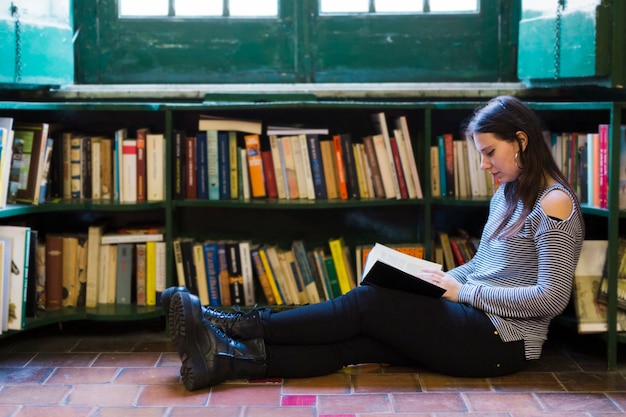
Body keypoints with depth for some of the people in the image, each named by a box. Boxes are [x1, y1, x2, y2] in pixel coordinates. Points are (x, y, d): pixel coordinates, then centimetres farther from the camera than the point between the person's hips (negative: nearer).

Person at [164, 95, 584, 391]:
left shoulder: (554, 202, -10)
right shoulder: (506, 195, 18)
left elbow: (551, 299, -17)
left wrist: (464, 292, -15)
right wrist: (435, 280, 4)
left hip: (502, 339, -8)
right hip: (476, 323, 8)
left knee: (366, 303, -15)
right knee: (351, 343, -13)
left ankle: (241, 327, -9)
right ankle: (226, 358, -24)